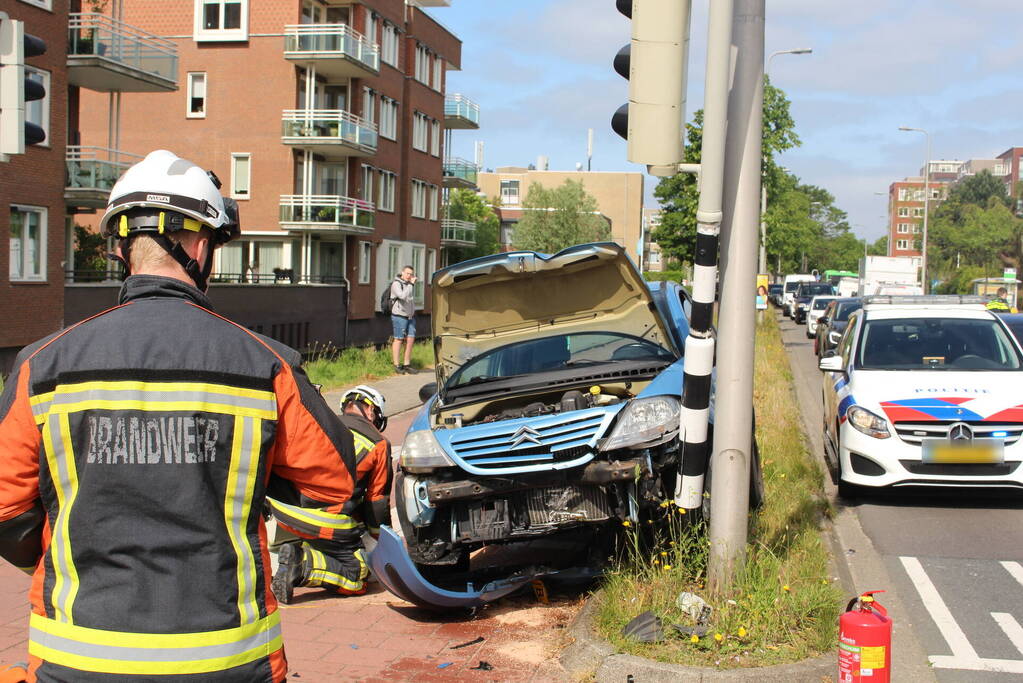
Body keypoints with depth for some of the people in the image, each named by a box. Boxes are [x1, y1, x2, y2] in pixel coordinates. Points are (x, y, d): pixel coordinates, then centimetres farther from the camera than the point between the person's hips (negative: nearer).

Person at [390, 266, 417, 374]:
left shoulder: (410, 284, 12)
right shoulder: (396, 284, -11)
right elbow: (403, 296, -27)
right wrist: (411, 284, -22)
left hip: (410, 316, 7)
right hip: (399, 316, -7)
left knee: (410, 339, 3)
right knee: (398, 339, -1)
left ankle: (407, 365, 10)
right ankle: (397, 366, 5)